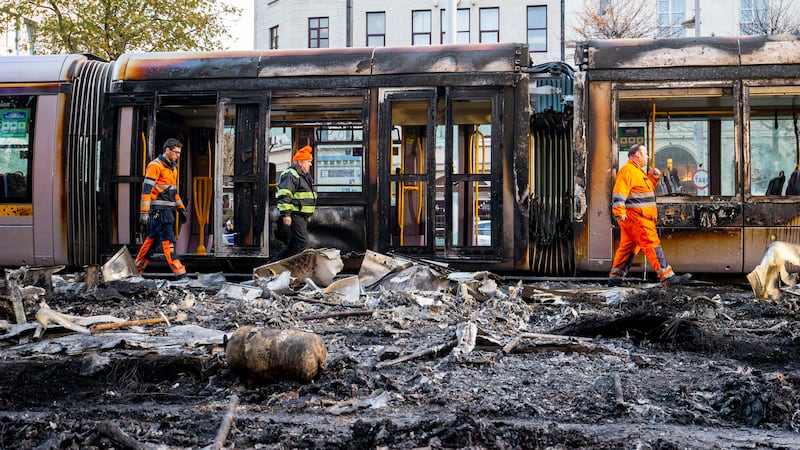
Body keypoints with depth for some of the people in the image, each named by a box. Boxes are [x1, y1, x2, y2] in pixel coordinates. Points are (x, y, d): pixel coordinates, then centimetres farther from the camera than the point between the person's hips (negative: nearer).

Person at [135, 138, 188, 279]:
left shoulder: (172, 167, 18)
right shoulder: (155, 166, -10)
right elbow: (146, 190, -15)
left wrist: (181, 208, 24)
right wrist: (144, 213, -19)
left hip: (168, 209, 9)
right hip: (159, 209, -9)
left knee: (152, 238, 13)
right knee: (168, 240, -10)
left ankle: (137, 268, 22)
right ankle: (179, 272, -12)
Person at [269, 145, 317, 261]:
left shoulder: (304, 176, 22)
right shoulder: (290, 175, -12)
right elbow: (284, 196, -20)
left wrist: (308, 215, 31)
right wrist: (286, 214, -27)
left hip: (302, 217, 10)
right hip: (295, 216, -10)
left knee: (293, 244, 12)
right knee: (302, 243, -13)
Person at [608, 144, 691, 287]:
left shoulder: (638, 171, 23)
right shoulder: (627, 171, -11)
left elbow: (646, 188, 35)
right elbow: (619, 192, -22)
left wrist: (653, 178, 18)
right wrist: (619, 212, -31)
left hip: (641, 218, 11)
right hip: (635, 216, -11)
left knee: (627, 247, 11)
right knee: (652, 244, -11)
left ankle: (615, 277, 14)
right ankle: (667, 277, -11)